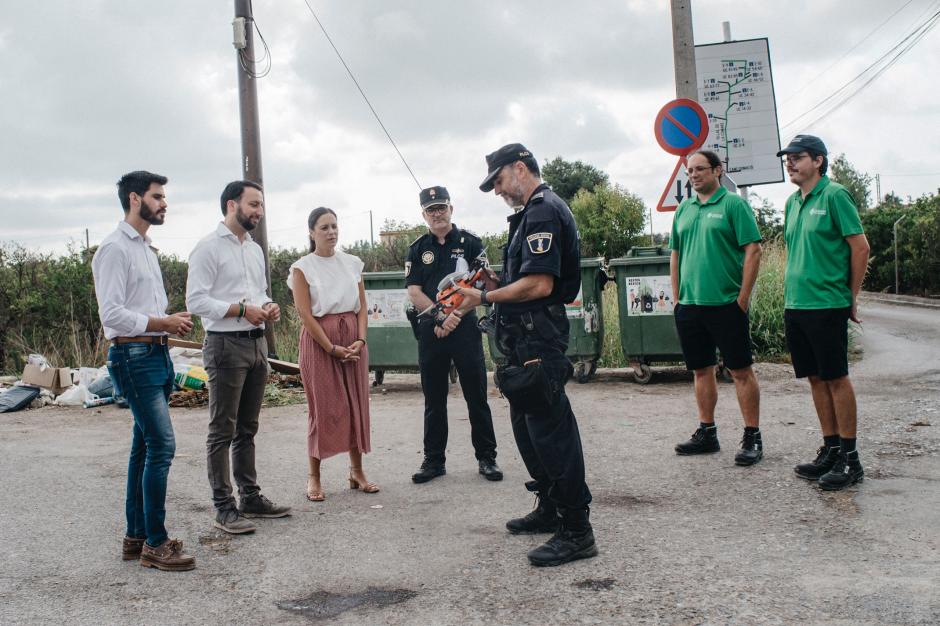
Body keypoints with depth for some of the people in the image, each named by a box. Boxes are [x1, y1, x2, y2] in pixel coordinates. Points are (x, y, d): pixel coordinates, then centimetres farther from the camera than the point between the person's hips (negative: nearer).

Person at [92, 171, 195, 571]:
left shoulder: (146, 249, 18)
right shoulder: (115, 248, -12)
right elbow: (111, 314, -19)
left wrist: (172, 320, 5)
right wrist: (162, 323, -16)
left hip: (156, 353, 10)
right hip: (133, 357, -10)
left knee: (146, 447, 12)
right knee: (162, 445, -12)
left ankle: (136, 536, 21)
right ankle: (155, 544, -4)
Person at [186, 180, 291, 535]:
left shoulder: (255, 250, 16)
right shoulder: (209, 247, -8)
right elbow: (195, 301, -15)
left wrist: (269, 308, 2)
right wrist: (242, 310, -20)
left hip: (257, 343, 8)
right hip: (226, 344, -8)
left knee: (247, 429, 14)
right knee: (223, 431, -2)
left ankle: (250, 497, 23)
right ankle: (223, 508, 3)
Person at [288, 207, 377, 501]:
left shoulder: (352, 263, 9)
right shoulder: (302, 267, -3)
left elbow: (362, 305, 8)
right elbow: (305, 314, -10)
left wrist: (360, 340, -7)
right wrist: (332, 348, -14)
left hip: (353, 338, 4)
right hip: (319, 340, -4)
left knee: (356, 404, 6)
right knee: (323, 407, -2)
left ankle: (357, 470, 16)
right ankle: (314, 476, 8)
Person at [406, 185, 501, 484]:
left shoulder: (469, 242, 3)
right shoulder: (418, 249, 9)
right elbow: (414, 293, 2)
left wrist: (454, 315, -12)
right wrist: (442, 316, -10)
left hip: (465, 326, -2)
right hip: (431, 330, 2)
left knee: (476, 395, 1)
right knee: (434, 400, 8)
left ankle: (487, 458, 10)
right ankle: (434, 460, 16)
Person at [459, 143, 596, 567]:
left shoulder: (543, 211, -14)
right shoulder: (537, 211, 19)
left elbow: (539, 285, -23)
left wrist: (485, 298, -14)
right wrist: (497, 284, 10)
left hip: (539, 337, -11)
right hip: (528, 337, 11)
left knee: (551, 428, -8)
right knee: (527, 424, 18)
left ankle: (577, 530, -3)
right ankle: (550, 510, 30)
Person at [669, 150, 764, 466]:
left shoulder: (733, 204, -5)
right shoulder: (684, 209, 13)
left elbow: (753, 251, -10)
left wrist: (743, 298, -13)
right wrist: (676, 297, 11)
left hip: (726, 304, -6)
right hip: (689, 306, 6)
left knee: (741, 371, 0)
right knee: (702, 370, 13)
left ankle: (752, 437, 6)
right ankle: (707, 433, 24)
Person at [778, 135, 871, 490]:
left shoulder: (834, 195, -9)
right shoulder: (793, 202, 14)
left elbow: (860, 246, -9)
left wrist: (851, 297, -5)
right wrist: (792, 290, 16)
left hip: (827, 305, -7)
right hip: (795, 305, 7)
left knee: (837, 378, -2)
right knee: (816, 378, 12)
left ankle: (849, 458, 6)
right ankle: (830, 450, 21)